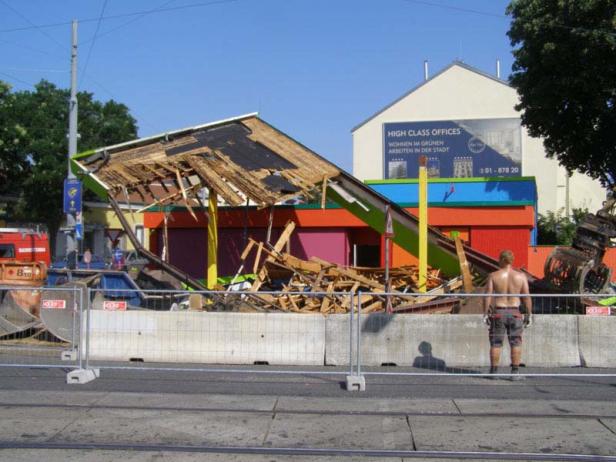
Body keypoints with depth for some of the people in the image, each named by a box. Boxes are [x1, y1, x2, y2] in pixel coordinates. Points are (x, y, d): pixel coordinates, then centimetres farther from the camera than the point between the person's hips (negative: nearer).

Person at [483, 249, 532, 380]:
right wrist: (529, 314, 6)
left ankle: (494, 371, 12)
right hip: (515, 313, 1)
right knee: (516, 343, 7)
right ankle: (515, 372, 5)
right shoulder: (521, 276, -1)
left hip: (498, 312, 0)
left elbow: (488, 296, -7)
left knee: (496, 343, 8)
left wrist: (485, 313, -1)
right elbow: (527, 297, -2)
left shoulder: (493, 276, -5)